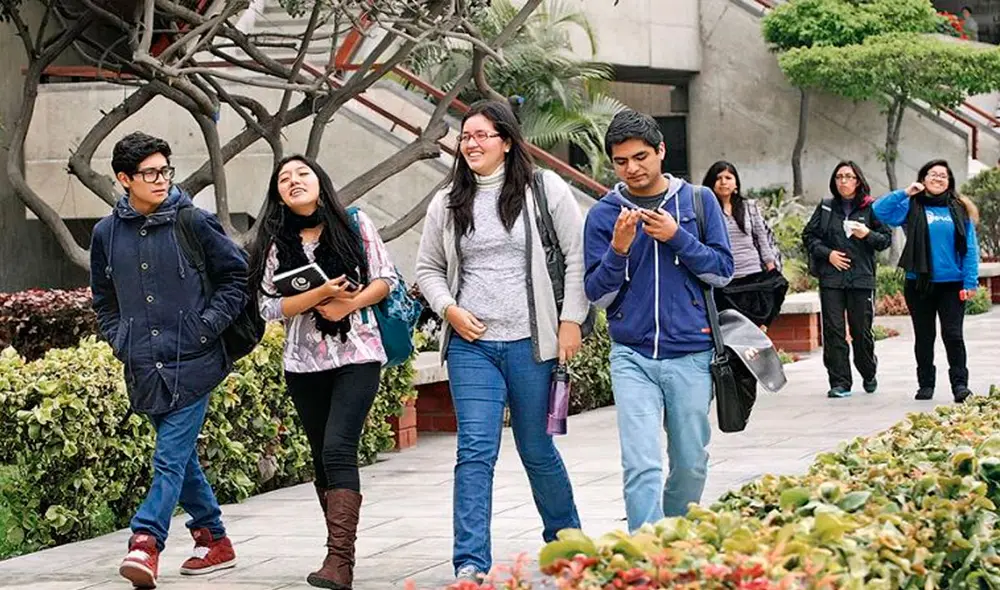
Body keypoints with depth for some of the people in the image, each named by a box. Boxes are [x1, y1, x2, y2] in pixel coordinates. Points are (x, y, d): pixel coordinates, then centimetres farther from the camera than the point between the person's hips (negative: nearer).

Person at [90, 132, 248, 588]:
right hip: (145, 367, 5)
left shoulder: (194, 223, -4)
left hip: (191, 362, -5)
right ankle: (215, 541, 25)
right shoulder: (106, 233, 7)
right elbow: (104, 299, 21)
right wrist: (120, 343, 8)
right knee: (182, 457, 13)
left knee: (171, 458, -12)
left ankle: (146, 543, -18)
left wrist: (207, 327, -6)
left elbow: (236, 276, 3)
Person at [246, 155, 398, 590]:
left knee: (338, 449, -17)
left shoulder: (355, 224, 1)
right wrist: (320, 294, -17)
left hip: (356, 356, -3)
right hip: (304, 363, 3)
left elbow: (385, 279, 3)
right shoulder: (275, 243, 3)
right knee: (323, 457, 8)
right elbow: (269, 306, -3)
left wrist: (347, 305, -14)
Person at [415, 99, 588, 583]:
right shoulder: (448, 204, 10)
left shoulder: (544, 190, 1)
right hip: (470, 344, 2)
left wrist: (571, 321, -5)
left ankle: (567, 540, 32)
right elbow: (428, 269, 18)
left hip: (530, 343, -2)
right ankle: (470, 564, -10)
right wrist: (449, 309, 0)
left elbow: (576, 258, 1)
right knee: (475, 450, -7)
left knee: (537, 450, 10)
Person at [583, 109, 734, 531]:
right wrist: (618, 249, -16)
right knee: (642, 466, -12)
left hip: (690, 354, 1)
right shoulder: (604, 215, 3)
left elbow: (723, 271, 1)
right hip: (632, 357, -1)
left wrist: (677, 237, -12)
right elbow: (597, 294, 1)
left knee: (691, 465, 10)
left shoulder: (698, 202, 5)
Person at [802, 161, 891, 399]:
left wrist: (868, 234, -13)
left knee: (861, 331, 4)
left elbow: (886, 238, 7)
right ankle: (839, 382, 0)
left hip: (861, 278, -1)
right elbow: (809, 236, 10)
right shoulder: (825, 208, 9)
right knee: (833, 331, -4)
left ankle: (869, 375, 27)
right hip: (831, 278, 1)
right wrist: (827, 253, -5)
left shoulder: (870, 208, 5)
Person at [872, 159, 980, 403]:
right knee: (924, 337, 10)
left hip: (952, 284, -1)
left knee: (953, 335, -5)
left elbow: (970, 248, 1)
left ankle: (960, 383, 1)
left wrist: (970, 282, -6)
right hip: (920, 284, 1)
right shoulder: (912, 207, 3)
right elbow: (880, 210, -9)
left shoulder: (960, 209, 4)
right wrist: (905, 193, -15)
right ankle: (925, 384, 20)